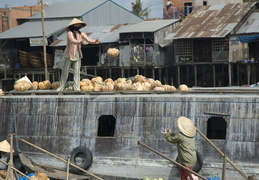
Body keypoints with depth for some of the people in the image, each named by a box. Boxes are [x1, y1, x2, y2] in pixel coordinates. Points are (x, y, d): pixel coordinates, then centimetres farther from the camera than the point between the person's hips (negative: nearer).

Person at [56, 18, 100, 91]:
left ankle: (76, 87, -3)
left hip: (78, 55, 3)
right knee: (65, 71, 5)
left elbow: (88, 39, -7)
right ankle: (61, 86, 16)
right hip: (69, 55, -3)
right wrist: (79, 42, -47)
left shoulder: (81, 34, 4)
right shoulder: (70, 33, -10)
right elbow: (72, 41, -28)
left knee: (77, 71, -4)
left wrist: (95, 41, -28)